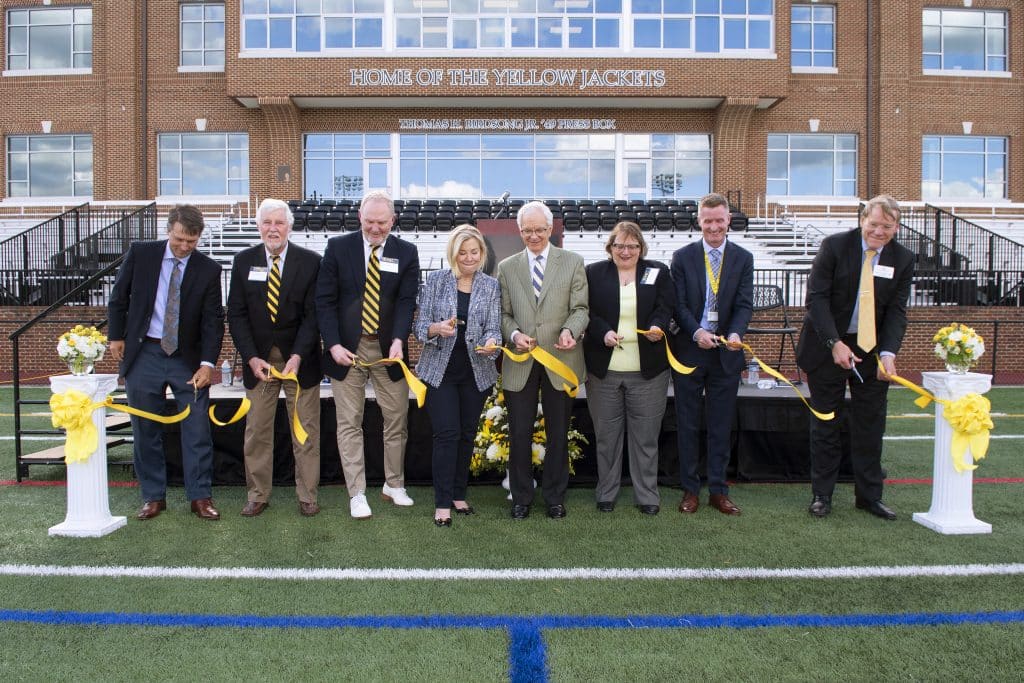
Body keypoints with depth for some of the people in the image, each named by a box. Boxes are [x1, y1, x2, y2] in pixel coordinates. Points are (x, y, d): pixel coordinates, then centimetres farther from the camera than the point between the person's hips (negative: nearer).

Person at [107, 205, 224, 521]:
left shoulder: (209, 269, -5)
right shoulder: (140, 253, -2)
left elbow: (213, 320, -6)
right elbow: (118, 297, 9)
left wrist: (208, 363, -15)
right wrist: (116, 335, 5)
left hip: (188, 358, -1)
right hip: (144, 354, 1)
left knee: (197, 429, -1)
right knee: (145, 429, 8)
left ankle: (200, 496, 10)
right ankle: (153, 497, 21)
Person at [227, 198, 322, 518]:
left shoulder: (310, 262, -4)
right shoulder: (243, 261, 3)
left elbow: (313, 313, -6)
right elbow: (236, 313, 1)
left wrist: (298, 356, -17)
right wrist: (252, 358, -9)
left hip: (299, 358, -1)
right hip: (258, 358, 2)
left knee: (306, 431, 4)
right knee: (257, 430, 6)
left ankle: (307, 496, 16)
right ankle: (257, 495, 20)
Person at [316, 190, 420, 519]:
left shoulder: (406, 252, 1)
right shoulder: (338, 247, -1)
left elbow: (407, 301, -6)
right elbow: (325, 300, -3)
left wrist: (399, 340, -22)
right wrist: (333, 344, -13)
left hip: (388, 349, 1)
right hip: (347, 348, -1)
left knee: (397, 418, 9)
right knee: (350, 423, 3)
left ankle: (394, 485, 28)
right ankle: (357, 494, 14)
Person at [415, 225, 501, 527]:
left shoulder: (491, 286, 4)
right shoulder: (435, 281, 0)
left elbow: (493, 328, -2)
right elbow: (420, 325, -3)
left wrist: (491, 342, -24)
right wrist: (437, 329, -25)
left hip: (476, 372, 2)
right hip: (440, 369, -2)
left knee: (467, 434, 11)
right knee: (447, 433, -8)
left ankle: (458, 495, 26)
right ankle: (442, 503, 1)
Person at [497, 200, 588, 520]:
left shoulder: (573, 262, 4)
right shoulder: (506, 267, 9)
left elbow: (580, 309, 0)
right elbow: (504, 314, 8)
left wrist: (570, 330, -20)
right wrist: (514, 334, -12)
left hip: (561, 361, -1)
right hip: (520, 363, 1)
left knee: (558, 433, 10)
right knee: (519, 433, 5)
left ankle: (555, 497, 25)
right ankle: (521, 497, 22)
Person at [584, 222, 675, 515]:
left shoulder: (658, 272, 6)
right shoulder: (594, 273, 4)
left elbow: (666, 307, -1)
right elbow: (587, 313, -1)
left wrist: (657, 326, -21)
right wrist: (603, 333, -19)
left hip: (648, 370, 0)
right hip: (603, 369, 0)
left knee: (646, 435, 7)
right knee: (606, 435, 10)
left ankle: (647, 496, 20)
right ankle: (606, 494, 24)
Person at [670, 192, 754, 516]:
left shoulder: (743, 258, 4)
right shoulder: (683, 257, 1)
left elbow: (744, 304, -3)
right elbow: (678, 304, -4)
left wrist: (735, 334, -22)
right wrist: (697, 332, -20)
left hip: (726, 353, 1)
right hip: (689, 351, -1)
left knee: (721, 426, 9)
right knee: (688, 425, 7)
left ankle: (718, 490, 20)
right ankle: (690, 490, 19)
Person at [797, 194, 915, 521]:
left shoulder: (902, 258, 0)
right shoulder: (834, 245, -10)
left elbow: (896, 311, -1)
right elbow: (816, 297, -14)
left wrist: (888, 352, -17)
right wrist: (835, 343, -21)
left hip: (872, 350, 3)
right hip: (827, 347, -3)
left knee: (871, 425, 8)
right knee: (825, 424, 5)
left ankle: (868, 495, 22)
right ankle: (821, 494, 16)